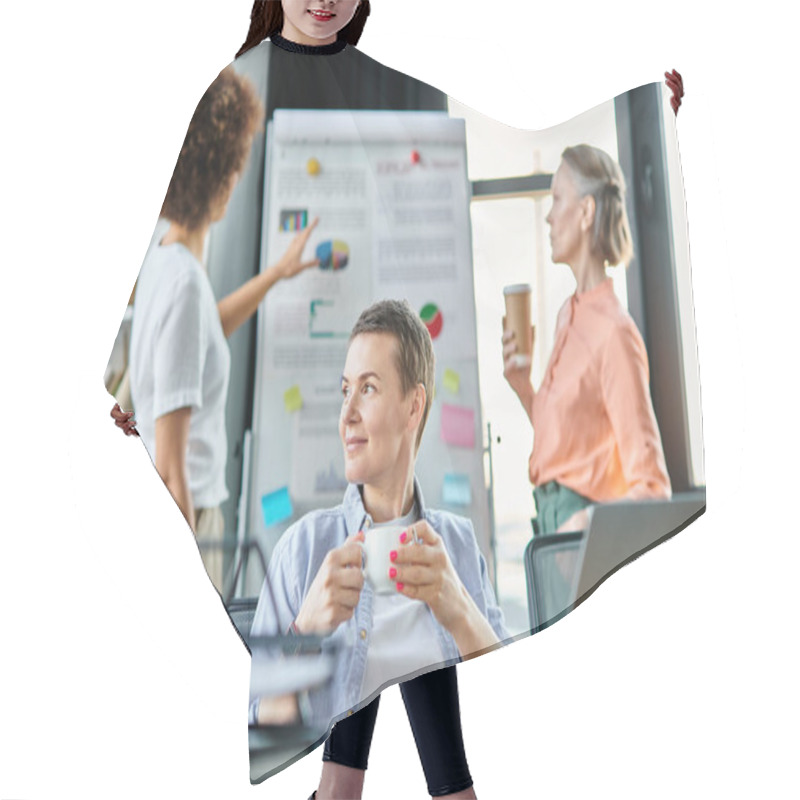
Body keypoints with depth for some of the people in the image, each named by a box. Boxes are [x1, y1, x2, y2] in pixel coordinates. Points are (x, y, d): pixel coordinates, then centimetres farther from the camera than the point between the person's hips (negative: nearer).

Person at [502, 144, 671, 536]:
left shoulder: (614, 331, -16)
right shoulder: (567, 315, 9)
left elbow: (651, 487, -16)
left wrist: (590, 526, -26)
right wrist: (523, 389, 5)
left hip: (584, 520, -7)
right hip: (549, 517, 7)